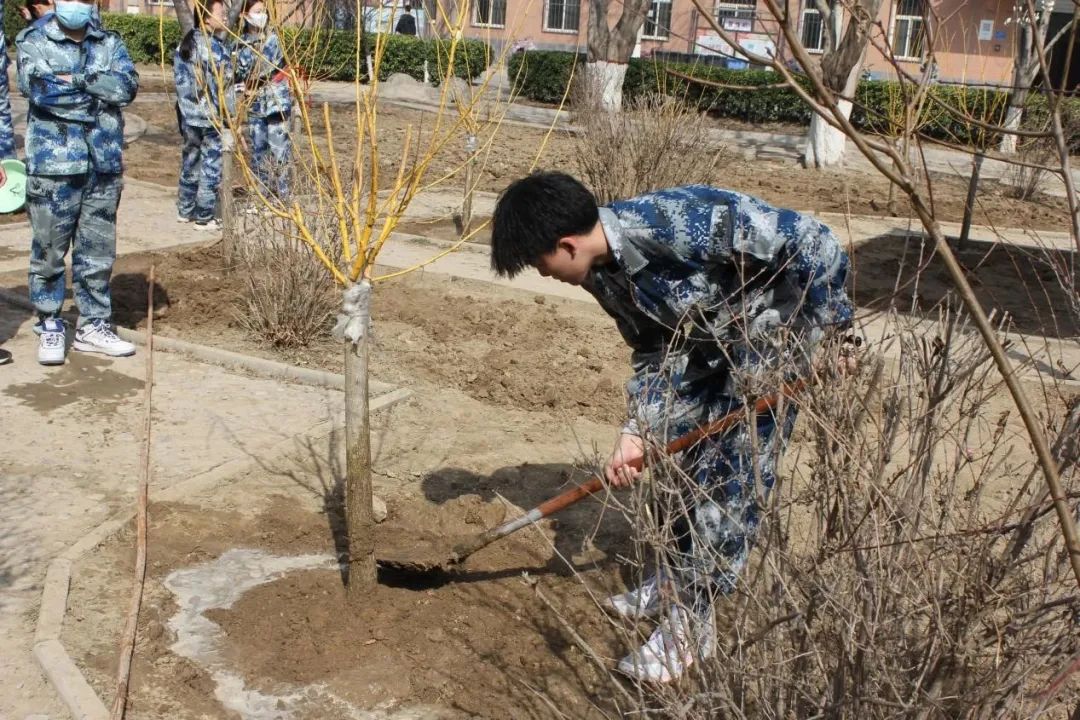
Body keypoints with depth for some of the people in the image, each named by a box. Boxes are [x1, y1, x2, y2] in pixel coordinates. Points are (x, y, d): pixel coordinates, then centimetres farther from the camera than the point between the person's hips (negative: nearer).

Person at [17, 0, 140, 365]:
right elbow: (37, 88, -16)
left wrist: (76, 79, -12)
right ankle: (49, 325, 16)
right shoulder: (32, 42, 2)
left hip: (104, 164, 3)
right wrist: (99, 91, -8)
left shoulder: (109, 44, 10)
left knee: (99, 251, 8)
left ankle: (93, 325, 19)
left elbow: (127, 86, -6)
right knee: (49, 249, 3)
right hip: (53, 164, -3)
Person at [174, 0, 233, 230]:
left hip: (188, 116, 8)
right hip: (211, 119, -8)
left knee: (190, 162, 17)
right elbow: (223, 89, -16)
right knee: (211, 166, 1)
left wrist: (186, 111, 17)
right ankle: (204, 217, 6)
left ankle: (185, 211, 27)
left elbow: (181, 81, 12)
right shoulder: (215, 47, -15)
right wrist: (231, 121, -12)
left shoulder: (184, 45, 9)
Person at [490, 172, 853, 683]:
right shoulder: (601, 271, -10)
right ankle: (676, 579, 32)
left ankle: (691, 623, 6)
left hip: (773, 339, -8)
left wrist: (810, 335, -22)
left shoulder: (676, 222, -36)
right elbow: (655, 349, 0)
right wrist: (636, 431, -12)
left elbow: (812, 242, -31)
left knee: (730, 478, -6)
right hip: (708, 346, 8)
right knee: (680, 461, 13)